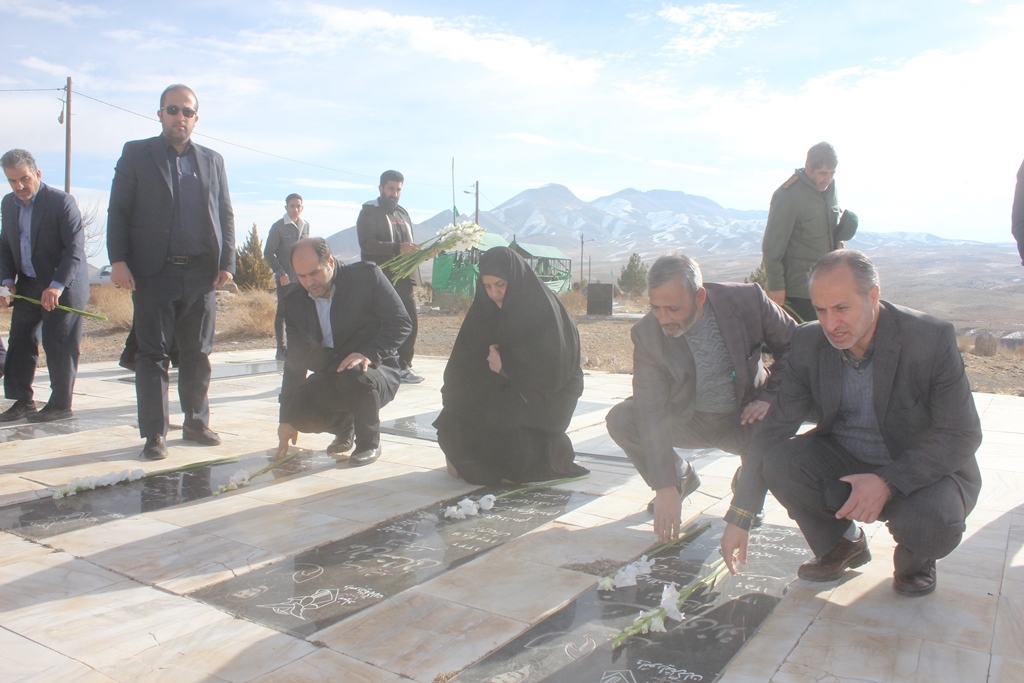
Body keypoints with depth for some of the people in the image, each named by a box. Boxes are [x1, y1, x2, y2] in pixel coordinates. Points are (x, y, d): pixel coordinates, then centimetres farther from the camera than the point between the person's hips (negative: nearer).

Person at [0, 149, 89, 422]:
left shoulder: (61, 201, -13)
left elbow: (75, 248, -19)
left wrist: (57, 286, -26)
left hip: (61, 288, -7)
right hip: (27, 286, 7)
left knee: (59, 347, -2)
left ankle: (60, 405, 7)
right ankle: (22, 401, 16)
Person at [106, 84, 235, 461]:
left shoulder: (212, 161, 15)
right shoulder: (136, 154, 7)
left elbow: (225, 214, 13)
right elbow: (118, 211, 2)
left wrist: (226, 262, 2)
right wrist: (118, 260, -9)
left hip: (201, 272, 3)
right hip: (153, 272, -2)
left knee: (197, 353, 8)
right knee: (153, 354, 1)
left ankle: (197, 423, 18)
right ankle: (154, 434, 6)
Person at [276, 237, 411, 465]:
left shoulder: (366, 275, -12)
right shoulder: (294, 302, 0)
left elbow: (401, 322, -15)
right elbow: (295, 360, 3)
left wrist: (369, 354, -31)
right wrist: (287, 419, -1)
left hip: (374, 369, -4)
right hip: (329, 377, 4)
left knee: (353, 376, -37)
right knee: (299, 412, -23)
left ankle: (369, 442, -8)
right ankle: (344, 425, 13)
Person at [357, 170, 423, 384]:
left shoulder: (403, 213, 22)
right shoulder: (369, 212, -1)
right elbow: (367, 244, -15)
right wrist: (397, 248, -26)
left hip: (403, 279, 7)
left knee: (411, 322, 5)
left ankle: (403, 367, 16)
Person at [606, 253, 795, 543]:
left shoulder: (747, 301, -22)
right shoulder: (646, 333, -21)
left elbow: (794, 345, -3)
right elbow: (652, 410, -25)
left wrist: (770, 396, -14)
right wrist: (665, 488, -30)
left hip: (744, 418, -1)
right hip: (687, 419, 1)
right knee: (620, 421, -21)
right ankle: (682, 478, 9)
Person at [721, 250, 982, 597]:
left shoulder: (933, 338, -20)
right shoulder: (808, 342, -11)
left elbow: (962, 436, -18)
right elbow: (774, 429, -10)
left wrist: (889, 482, -33)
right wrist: (739, 516, -16)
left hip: (924, 468, -2)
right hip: (843, 461, 3)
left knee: (933, 523, -34)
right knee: (778, 461, -24)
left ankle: (915, 554, 8)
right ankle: (843, 544, 6)